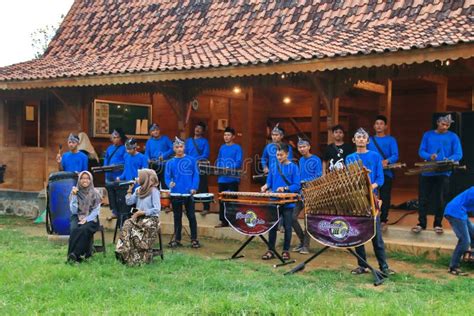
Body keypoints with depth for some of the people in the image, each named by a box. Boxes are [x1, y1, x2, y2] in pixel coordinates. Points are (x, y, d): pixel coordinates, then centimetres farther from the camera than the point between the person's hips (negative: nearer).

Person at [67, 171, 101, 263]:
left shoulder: (95, 193, 3)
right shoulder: (75, 192, 3)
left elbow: (96, 210, -1)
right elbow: (73, 211, -5)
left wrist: (86, 219, -17)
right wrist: (74, 196, -15)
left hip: (91, 218, -1)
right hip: (77, 217, 1)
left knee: (84, 229, -33)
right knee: (74, 229, -32)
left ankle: (75, 255, -28)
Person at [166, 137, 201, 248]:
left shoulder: (191, 160, 1)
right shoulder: (170, 163, 6)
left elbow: (196, 175, -1)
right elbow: (167, 177, 3)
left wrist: (194, 188, -12)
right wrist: (170, 184, -19)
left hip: (189, 194, -2)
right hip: (175, 194, 2)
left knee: (191, 216, 3)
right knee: (177, 217, 11)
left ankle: (194, 239, 11)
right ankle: (177, 239, 20)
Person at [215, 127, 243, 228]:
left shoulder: (237, 148, -4)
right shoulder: (222, 148, 14)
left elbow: (238, 162, -12)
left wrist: (230, 169, -26)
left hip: (233, 179, -6)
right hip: (222, 179, 6)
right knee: (222, 200, 9)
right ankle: (223, 221, 17)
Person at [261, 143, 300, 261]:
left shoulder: (293, 167, -4)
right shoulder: (273, 166, 6)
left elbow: (297, 186, -8)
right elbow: (269, 182, 11)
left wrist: (285, 188, -22)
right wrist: (266, 186, -10)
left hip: (288, 203, -3)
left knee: (287, 227, 5)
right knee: (272, 226, 6)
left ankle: (286, 251, 16)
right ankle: (271, 250, 15)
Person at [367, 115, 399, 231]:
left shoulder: (391, 140, 4)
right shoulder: (369, 140, 12)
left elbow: (395, 156, -7)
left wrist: (387, 161, -26)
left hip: (386, 173, -2)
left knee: (385, 198, 0)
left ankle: (383, 221, 7)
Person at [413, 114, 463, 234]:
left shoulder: (453, 137, 2)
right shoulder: (428, 135, 6)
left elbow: (458, 154, -5)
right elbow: (421, 151, 3)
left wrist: (449, 160, -25)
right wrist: (429, 156, -18)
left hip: (443, 173, -1)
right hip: (427, 172, 1)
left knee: (440, 200, 3)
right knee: (424, 199, 3)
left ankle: (438, 224, 15)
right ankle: (421, 224, 11)